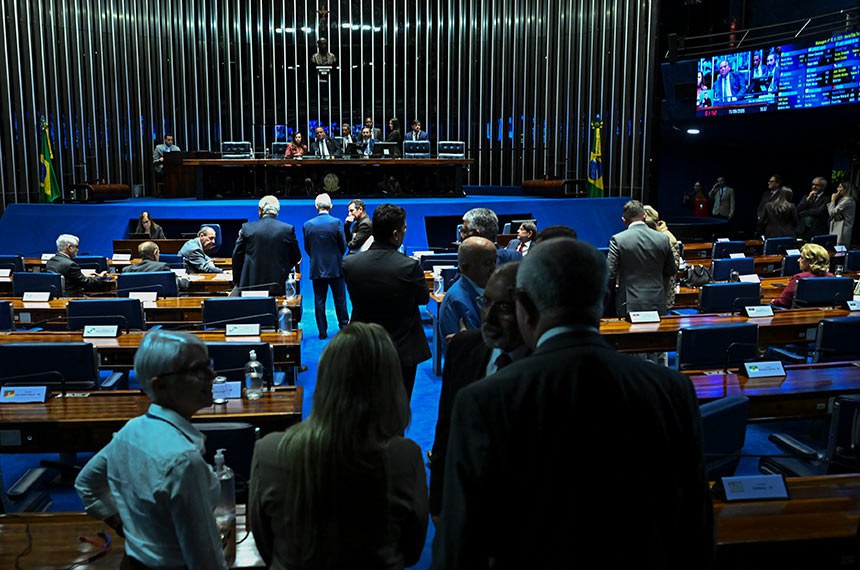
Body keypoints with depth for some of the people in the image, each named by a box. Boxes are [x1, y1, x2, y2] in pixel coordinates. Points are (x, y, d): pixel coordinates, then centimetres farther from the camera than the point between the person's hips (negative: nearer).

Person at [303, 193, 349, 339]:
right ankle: (344, 327, 20)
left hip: (317, 268, 1)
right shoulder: (336, 222, -11)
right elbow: (343, 246, -4)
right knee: (340, 299, 11)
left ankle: (322, 331, 10)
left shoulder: (307, 225, -5)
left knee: (319, 300, 8)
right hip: (335, 268, -1)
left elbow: (307, 248, 3)